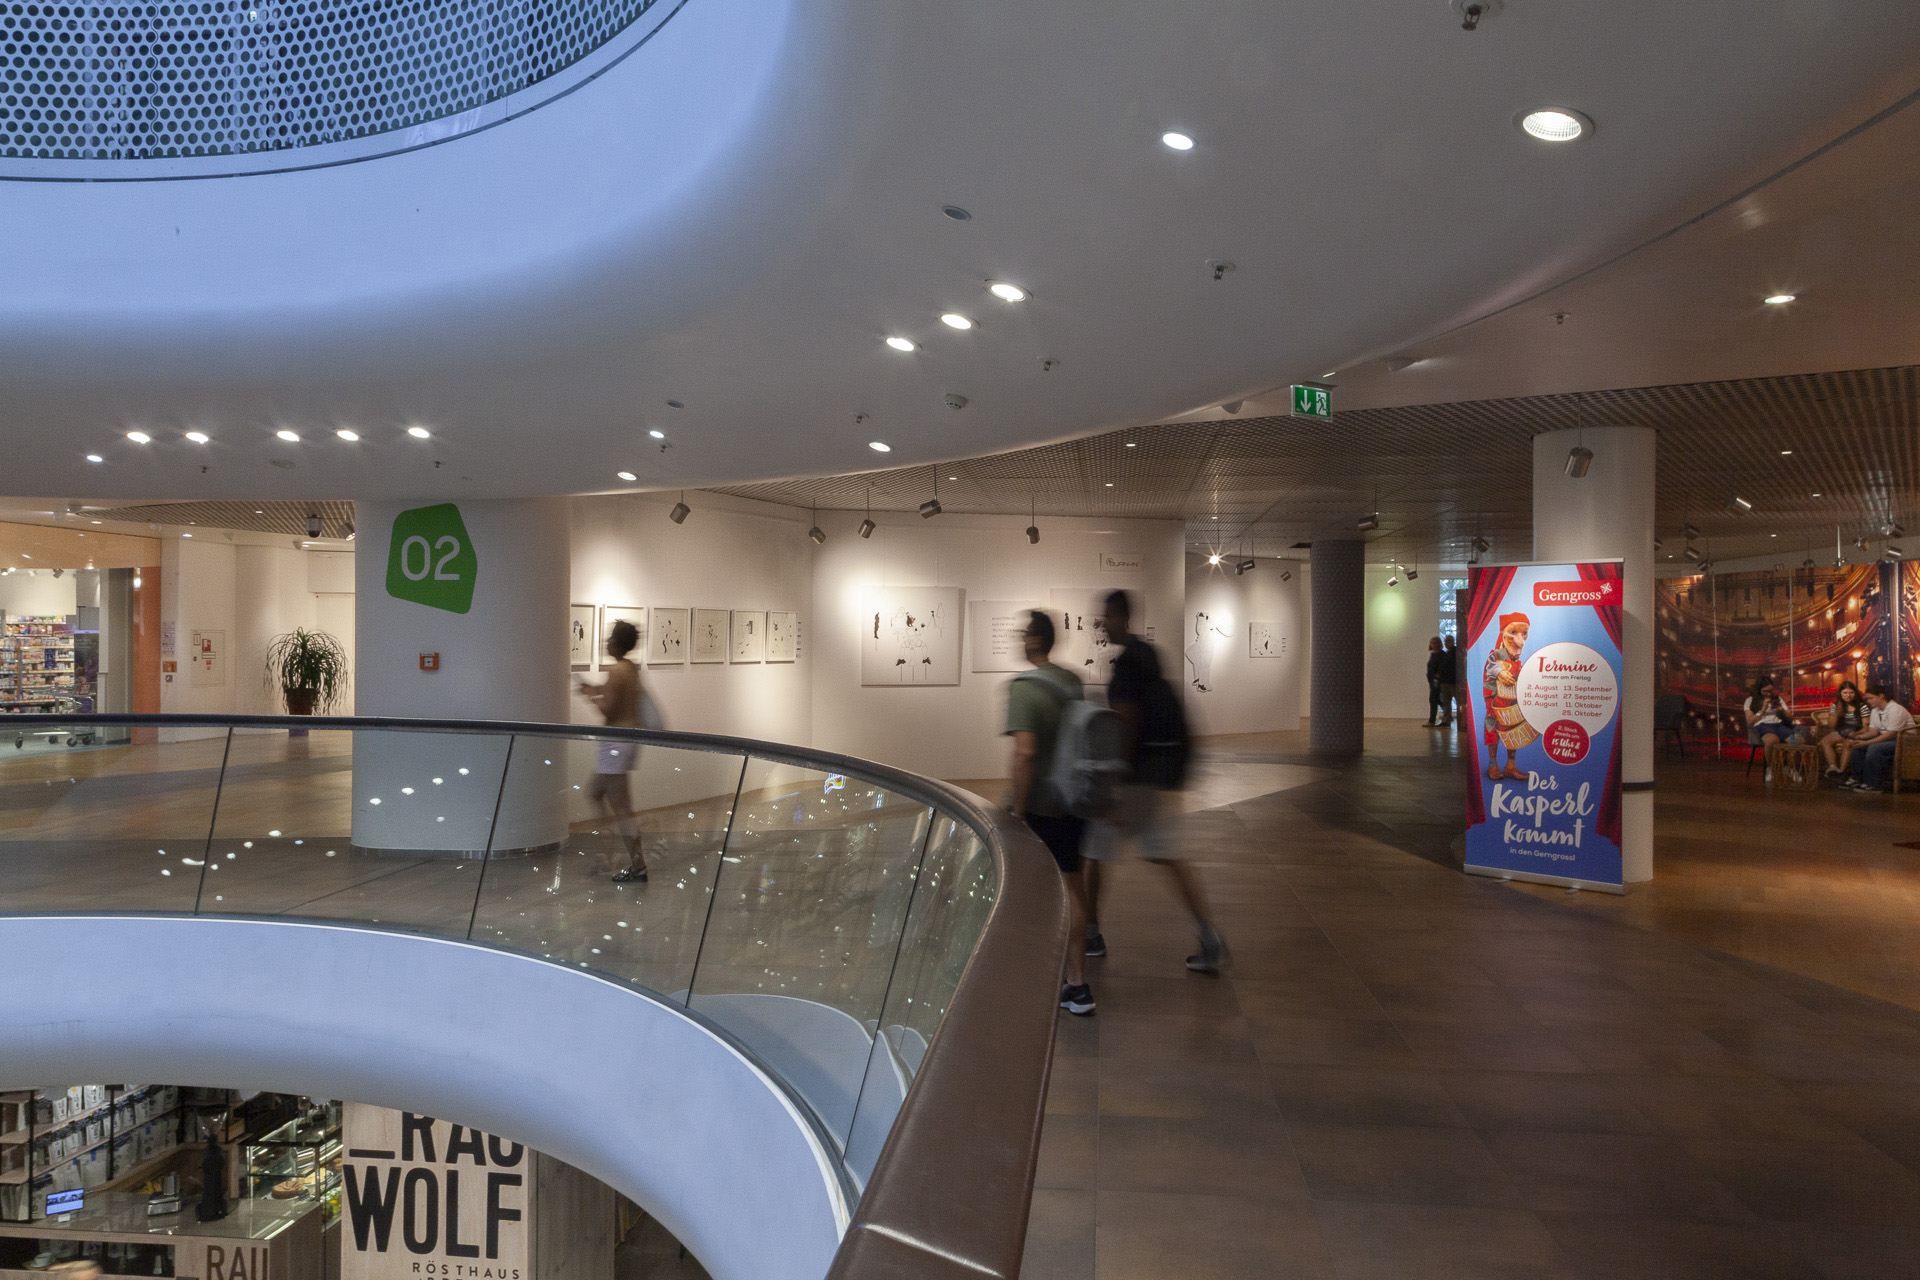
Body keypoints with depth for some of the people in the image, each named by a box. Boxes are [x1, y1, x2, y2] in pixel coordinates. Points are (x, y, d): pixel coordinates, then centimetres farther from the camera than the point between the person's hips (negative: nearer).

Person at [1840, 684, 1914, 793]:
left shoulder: (1895, 710, -20)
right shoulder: (1875, 711, 9)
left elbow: (1890, 734, -25)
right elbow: (1873, 731, 7)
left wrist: (1866, 742, -27)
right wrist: (1858, 736, -13)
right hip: (1886, 739, 10)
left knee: (1874, 748, -31)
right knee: (1857, 746, -2)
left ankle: (1873, 785, -26)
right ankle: (1857, 779, -1)